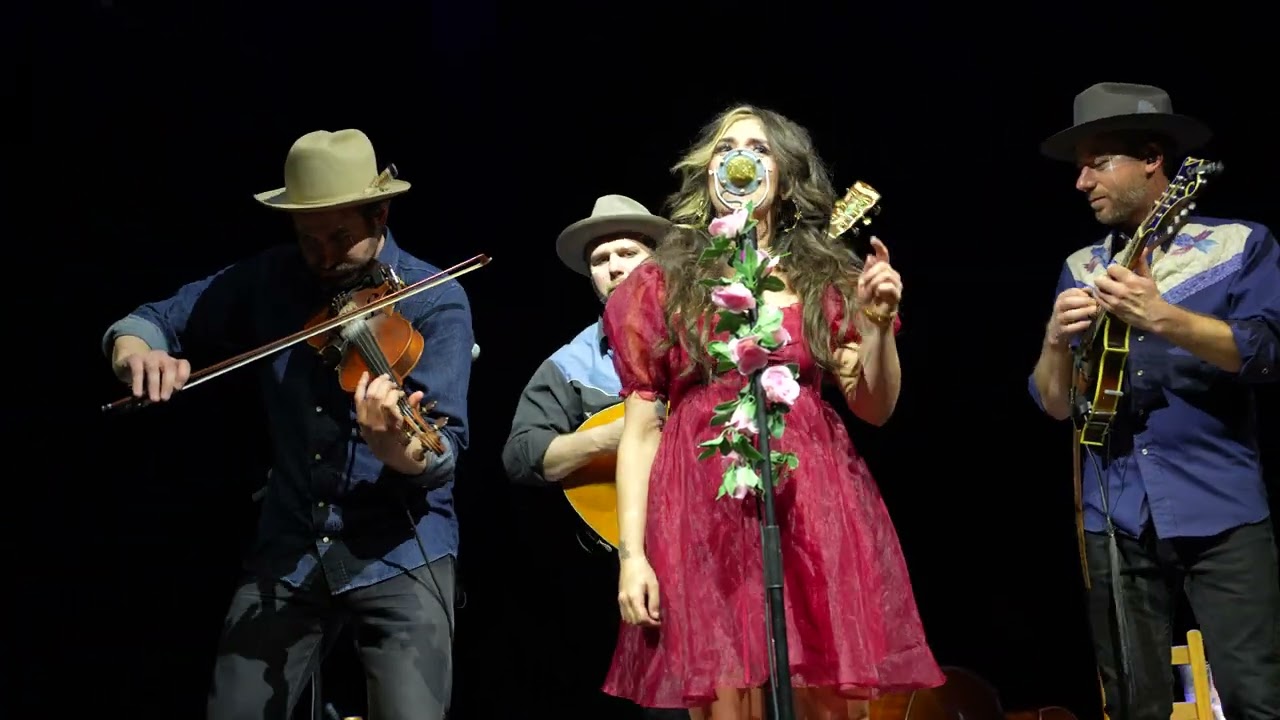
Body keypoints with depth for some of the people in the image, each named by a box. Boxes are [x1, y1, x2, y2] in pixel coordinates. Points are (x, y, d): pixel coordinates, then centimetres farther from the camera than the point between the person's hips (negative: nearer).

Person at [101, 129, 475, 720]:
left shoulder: (436, 301, -10)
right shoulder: (270, 279, 2)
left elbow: (444, 451, -19)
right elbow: (152, 319, 8)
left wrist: (400, 450, -43)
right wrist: (138, 353, -17)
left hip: (401, 552, -3)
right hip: (289, 548, 4)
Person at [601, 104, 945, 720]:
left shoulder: (824, 280, 12)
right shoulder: (661, 283, 8)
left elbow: (875, 408, 10)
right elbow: (641, 427, 4)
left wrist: (879, 325, -8)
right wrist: (630, 552, -4)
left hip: (816, 507, 1)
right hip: (707, 517, -1)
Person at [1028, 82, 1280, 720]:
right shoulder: (1082, 269, 13)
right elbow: (1053, 404, 9)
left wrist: (1161, 317, -24)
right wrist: (1058, 340, -12)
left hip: (1221, 508, -3)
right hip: (1114, 517, 4)